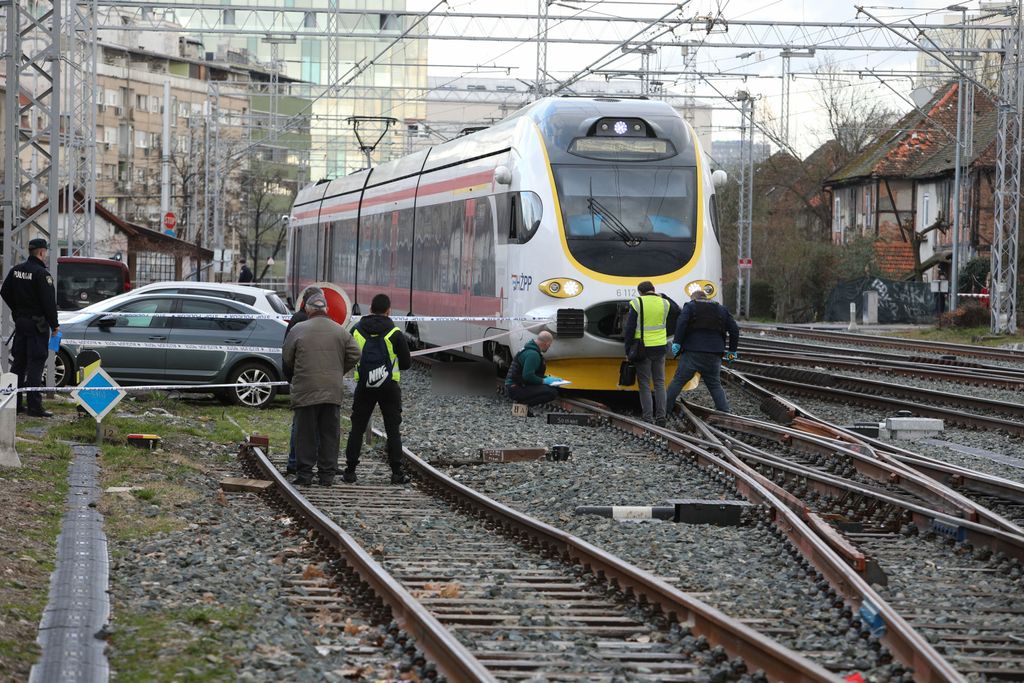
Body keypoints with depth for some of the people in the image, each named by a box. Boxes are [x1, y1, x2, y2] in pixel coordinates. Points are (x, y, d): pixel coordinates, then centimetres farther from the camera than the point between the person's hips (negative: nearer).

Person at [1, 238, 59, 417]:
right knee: (36, 363, -6)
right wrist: (54, 325, -9)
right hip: (37, 324, -8)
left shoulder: (16, 270, 8)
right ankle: (34, 406, -8)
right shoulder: (42, 274, -16)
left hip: (20, 321, 8)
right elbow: (49, 302, -18)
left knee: (19, 362, 13)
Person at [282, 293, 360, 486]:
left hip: (306, 391, -2)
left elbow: (287, 359, 2)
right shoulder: (340, 331, 7)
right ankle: (327, 475, 9)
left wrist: (292, 378, 20)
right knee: (330, 434, 8)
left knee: (305, 434, 4)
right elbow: (354, 356, 6)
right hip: (333, 391, 2)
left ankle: (304, 474, 3)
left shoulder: (298, 330, -3)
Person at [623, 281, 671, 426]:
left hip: (643, 349, -3)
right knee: (659, 383, 11)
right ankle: (661, 418, 6)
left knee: (644, 384, 2)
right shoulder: (664, 303, 1)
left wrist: (628, 350, 1)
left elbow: (629, 329, -6)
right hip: (660, 348, 3)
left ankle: (648, 418, -3)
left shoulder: (637, 304, -8)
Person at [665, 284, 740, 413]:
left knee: (678, 380, 2)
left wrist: (677, 342, -12)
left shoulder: (690, 306, 6)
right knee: (715, 385, 11)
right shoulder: (721, 309, 18)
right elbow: (734, 329, 14)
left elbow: (681, 324, -12)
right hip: (714, 355, 3)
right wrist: (732, 350, 19)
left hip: (693, 353, -3)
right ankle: (725, 412, 3)